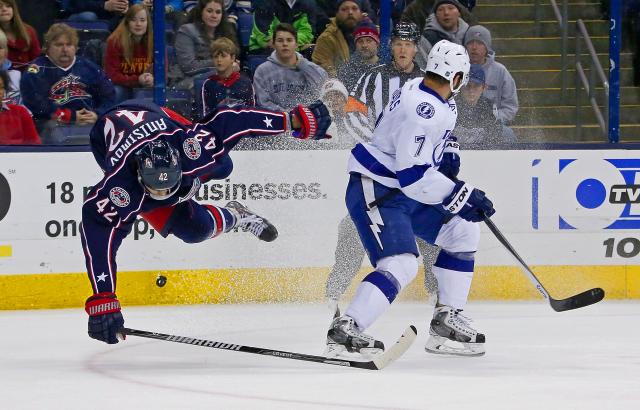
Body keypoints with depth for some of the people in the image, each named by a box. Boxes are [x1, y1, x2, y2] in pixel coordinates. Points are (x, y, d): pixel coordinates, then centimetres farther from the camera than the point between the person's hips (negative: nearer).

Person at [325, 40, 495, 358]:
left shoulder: (421, 89, 5)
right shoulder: (424, 111, -26)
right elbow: (413, 176, -31)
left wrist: (448, 151, 11)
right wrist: (461, 195, -25)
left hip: (407, 193, 11)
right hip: (376, 194, -11)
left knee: (463, 231, 14)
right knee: (400, 264, -26)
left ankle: (446, 320, 18)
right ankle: (344, 331, -27)